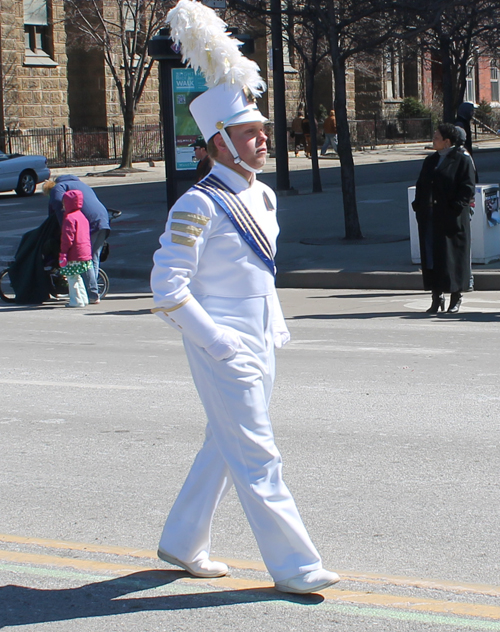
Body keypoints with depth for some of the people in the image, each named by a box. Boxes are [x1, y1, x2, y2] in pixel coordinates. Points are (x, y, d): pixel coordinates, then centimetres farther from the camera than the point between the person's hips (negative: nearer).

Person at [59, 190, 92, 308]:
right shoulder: (82, 216, 15)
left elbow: (67, 238, -19)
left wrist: (63, 253, -16)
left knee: (72, 277, -2)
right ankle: (83, 299, 24)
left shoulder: (69, 218, -14)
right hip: (86, 253, 10)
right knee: (77, 277, 20)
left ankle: (76, 301, -1)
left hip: (74, 254, -10)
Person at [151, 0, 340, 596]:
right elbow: (167, 289, -18)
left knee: (224, 448, 16)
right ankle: (294, 565, 1)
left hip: (260, 345, 9)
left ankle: (182, 545, 30)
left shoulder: (263, 196, 10)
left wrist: (277, 327, 15)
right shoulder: (198, 207, -16)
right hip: (223, 351, -9)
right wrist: (215, 340, -18)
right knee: (257, 457, -4)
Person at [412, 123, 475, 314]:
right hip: (429, 218, 6)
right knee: (431, 257, 4)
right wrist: (418, 206, 4)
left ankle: (456, 298, 10)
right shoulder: (430, 161, 15)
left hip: (451, 219, -6)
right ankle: (437, 298, 11)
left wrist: (455, 208, -16)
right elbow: (421, 185, 18)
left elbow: (467, 189, -8)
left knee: (453, 257, 0)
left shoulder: (462, 161, -4)